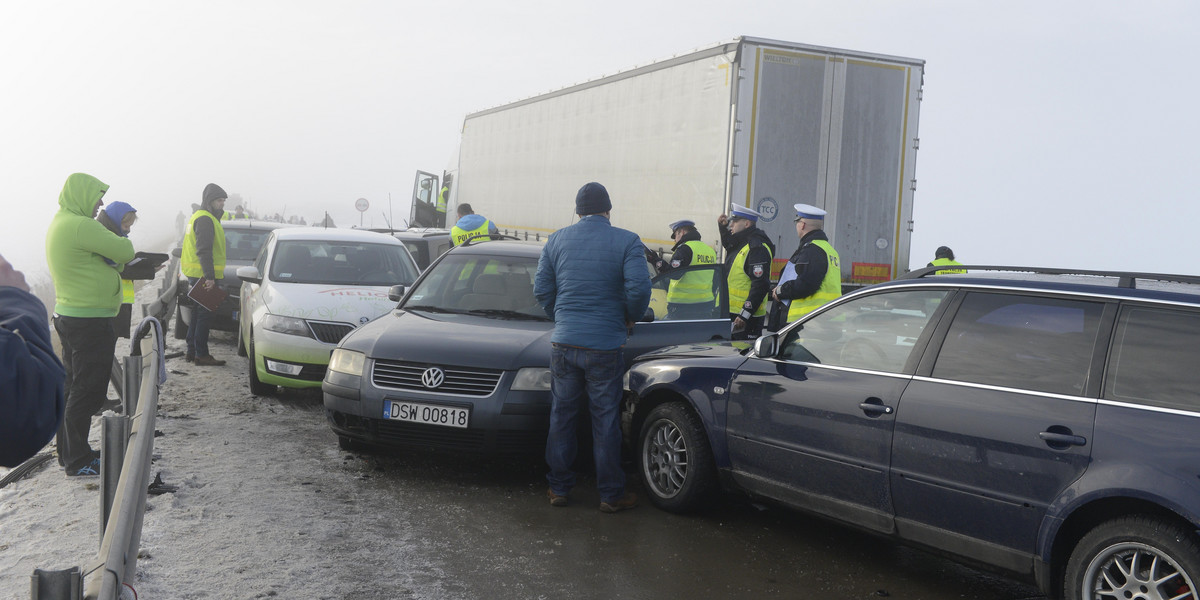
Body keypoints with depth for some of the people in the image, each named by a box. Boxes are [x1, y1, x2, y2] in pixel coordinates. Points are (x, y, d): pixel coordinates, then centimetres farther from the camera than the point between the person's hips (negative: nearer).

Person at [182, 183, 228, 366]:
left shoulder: (199, 217, 21)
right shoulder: (205, 219, -13)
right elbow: (204, 250, -21)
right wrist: (209, 276, -24)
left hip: (196, 275, 11)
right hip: (203, 275, -11)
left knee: (198, 313, 15)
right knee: (204, 314, -7)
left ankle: (191, 351, 21)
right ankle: (201, 355, -5)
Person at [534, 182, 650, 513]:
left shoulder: (556, 240, 5)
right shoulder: (626, 241, -6)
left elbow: (542, 289, 5)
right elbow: (639, 288, -15)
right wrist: (630, 317, 4)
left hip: (563, 343, 3)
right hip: (605, 346, -3)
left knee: (561, 415, 13)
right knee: (605, 420, 5)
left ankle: (559, 488, 21)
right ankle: (611, 495, 14)